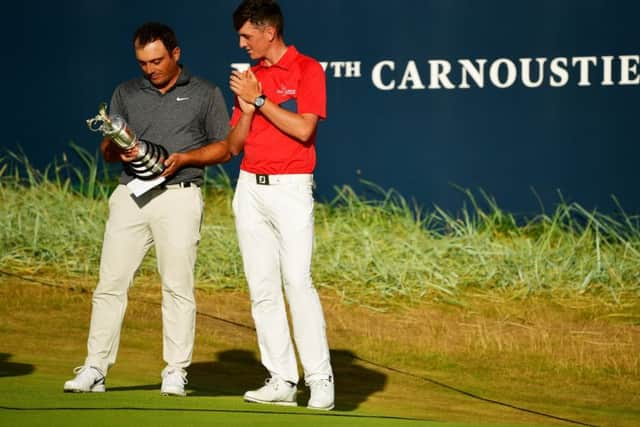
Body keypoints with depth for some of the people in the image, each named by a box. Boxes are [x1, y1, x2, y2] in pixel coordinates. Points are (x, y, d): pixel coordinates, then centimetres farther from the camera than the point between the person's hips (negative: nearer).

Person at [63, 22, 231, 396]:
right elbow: (106, 151, 14)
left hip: (179, 195, -3)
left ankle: (176, 372, 2)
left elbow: (224, 149, 7)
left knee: (178, 287, -4)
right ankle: (95, 369, -1)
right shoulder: (126, 94, 16)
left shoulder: (205, 94, 8)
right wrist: (117, 149, -10)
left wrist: (183, 158, -9)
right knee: (110, 284, -3)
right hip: (131, 194, 3)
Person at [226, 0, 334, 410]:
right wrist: (246, 108, -5)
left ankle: (320, 380, -11)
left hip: (290, 188, -6)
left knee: (298, 282, -14)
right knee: (262, 288, 3)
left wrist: (259, 99, -11)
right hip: (250, 188, 7)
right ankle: (281, 380, 4)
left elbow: (303, 129, -15)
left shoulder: (308, 70, -3)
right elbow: (234, 145, 13)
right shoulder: (250, 77, 14)